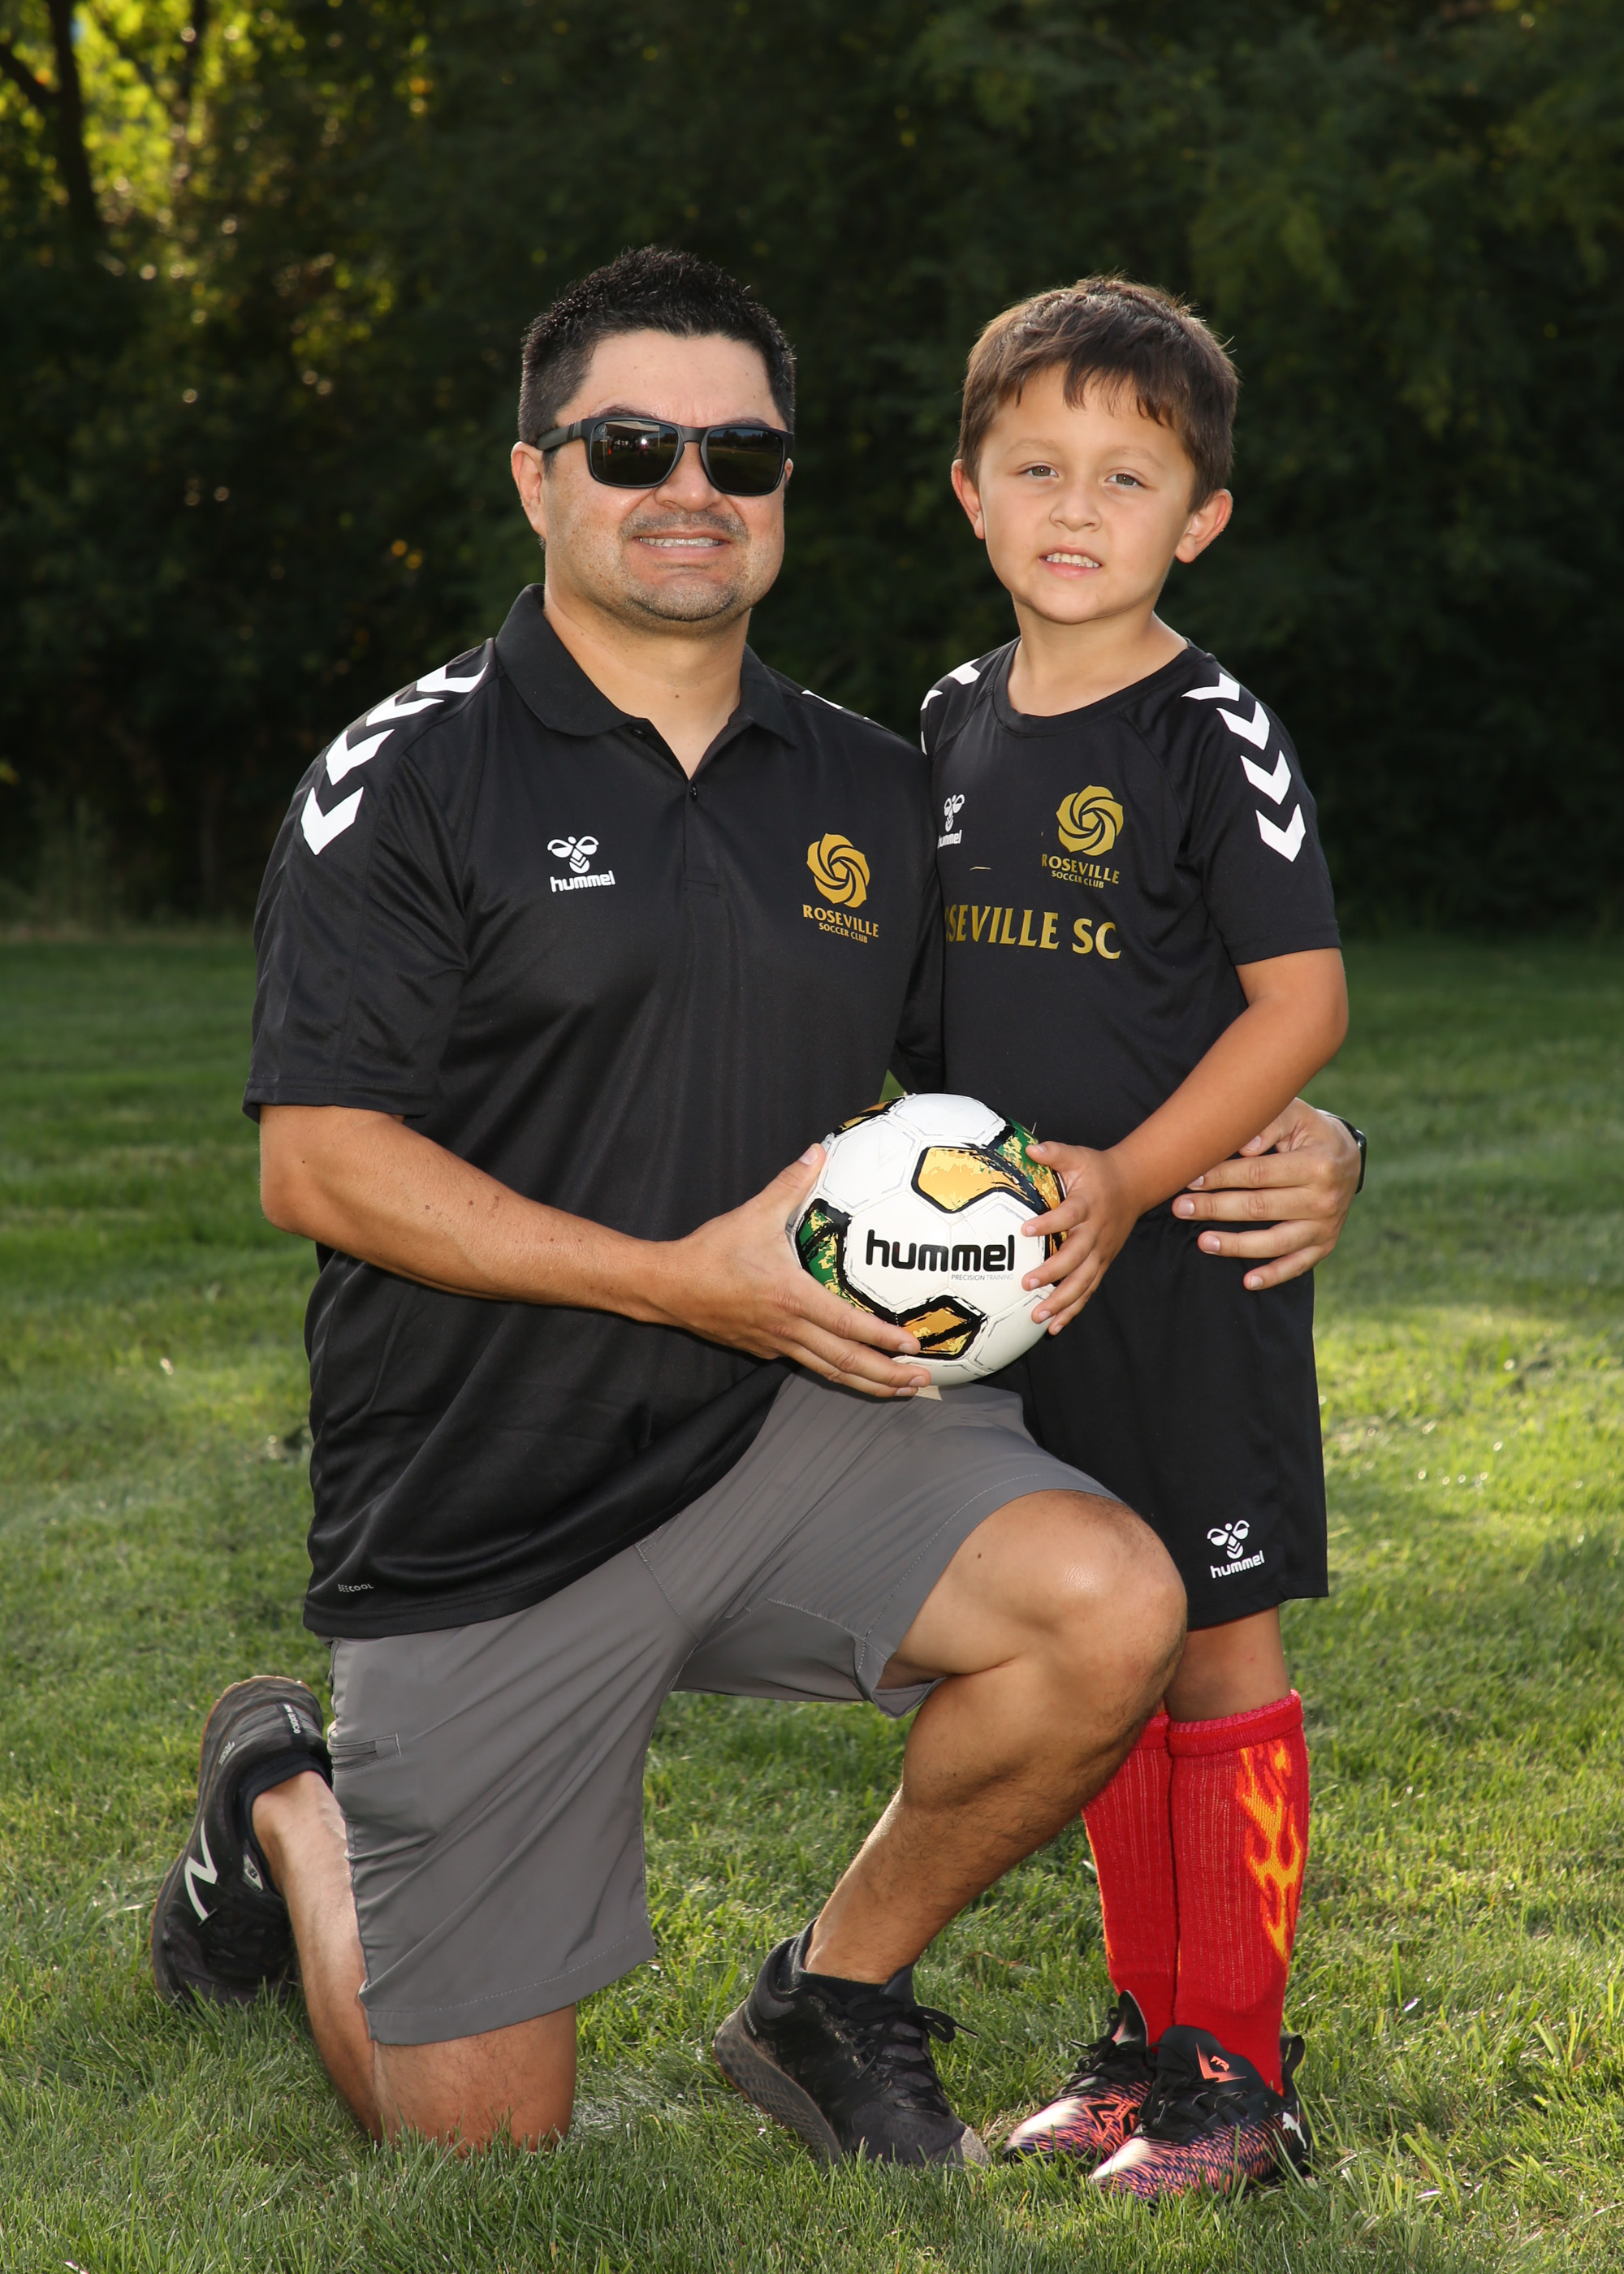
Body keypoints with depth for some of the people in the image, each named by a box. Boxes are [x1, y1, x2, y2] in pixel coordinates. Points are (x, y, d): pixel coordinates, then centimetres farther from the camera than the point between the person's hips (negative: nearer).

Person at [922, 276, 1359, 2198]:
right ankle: (1147, 2027, 24)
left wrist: (1130, 1176, -21)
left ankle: (1240, 2066, 9)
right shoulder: (956, 725, 9)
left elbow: (1303, 998, -14)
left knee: (1217, 1638, 0)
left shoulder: (1216, 738, -11)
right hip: (1023, 1267, 7)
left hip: (1192, 1258, -6)